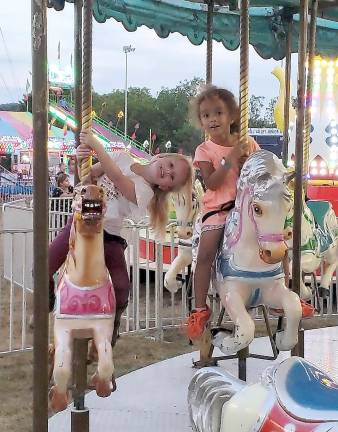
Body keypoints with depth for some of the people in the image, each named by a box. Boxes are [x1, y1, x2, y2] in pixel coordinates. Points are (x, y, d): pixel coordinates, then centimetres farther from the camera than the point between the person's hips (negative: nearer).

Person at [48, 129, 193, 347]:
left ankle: (111, 326, 13)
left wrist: (95, 144, -36)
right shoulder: (122, 158, 0)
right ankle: (47, 302, 24)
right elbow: (87, 177, 5)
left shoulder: (145, 193, -15)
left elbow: (117, 178, -33)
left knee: (122, 288, -18)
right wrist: (81, 160, -19)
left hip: (108, 236, -3)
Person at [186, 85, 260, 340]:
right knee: (205, 253, -21)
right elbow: (212, 183, -11)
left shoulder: (248, 144, 8)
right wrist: (229, 161, -20)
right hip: (217, 209, -3)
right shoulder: (205, 151, 1)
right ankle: (200, 309, -9)